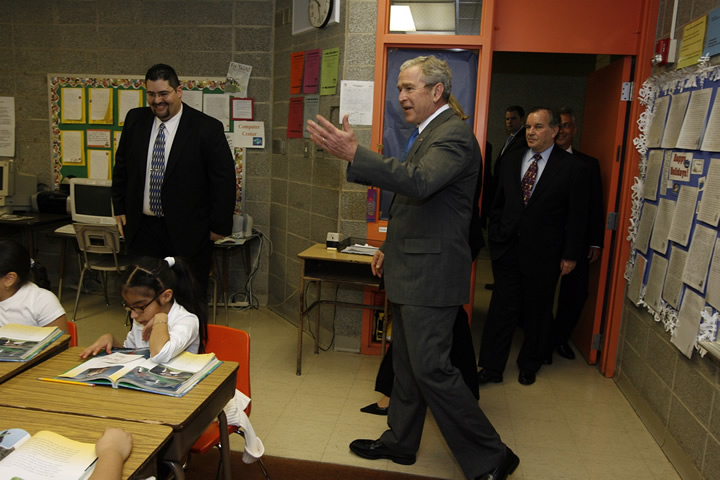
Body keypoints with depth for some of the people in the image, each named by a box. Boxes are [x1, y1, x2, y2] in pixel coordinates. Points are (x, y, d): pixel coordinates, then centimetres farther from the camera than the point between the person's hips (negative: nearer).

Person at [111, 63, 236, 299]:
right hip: (142, 228, 4)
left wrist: (219, 226, -8)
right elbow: (121, 166, 18)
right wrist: (120, 208, 14)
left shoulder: (207, 128, -10)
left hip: (188, 232, -4)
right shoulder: (135, 119, 5)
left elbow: (224, 180, -8)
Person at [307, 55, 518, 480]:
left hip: (430, 274, -10)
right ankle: (400, 442, 35)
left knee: (431, 369, -5)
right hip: (412, 270, 10)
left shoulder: (454, 134, -15)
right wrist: (391, 247, 20)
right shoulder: (430, 133, 17)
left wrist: (354, 153, -39)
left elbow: (419, 182, -35)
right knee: (407, 364, 19)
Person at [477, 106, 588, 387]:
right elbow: (497, 204, 13)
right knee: (502, 310, 4)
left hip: (543, 255, -2)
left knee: (537, 314, 11)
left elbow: (577, 215, -3)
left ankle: (529, 367, 29)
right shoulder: (511, 162, 7)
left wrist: (570, 255, -4)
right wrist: (494, 238, 5)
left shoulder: (568, 167, -4)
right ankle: (491, 368, 14)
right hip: (507, 249, 3)